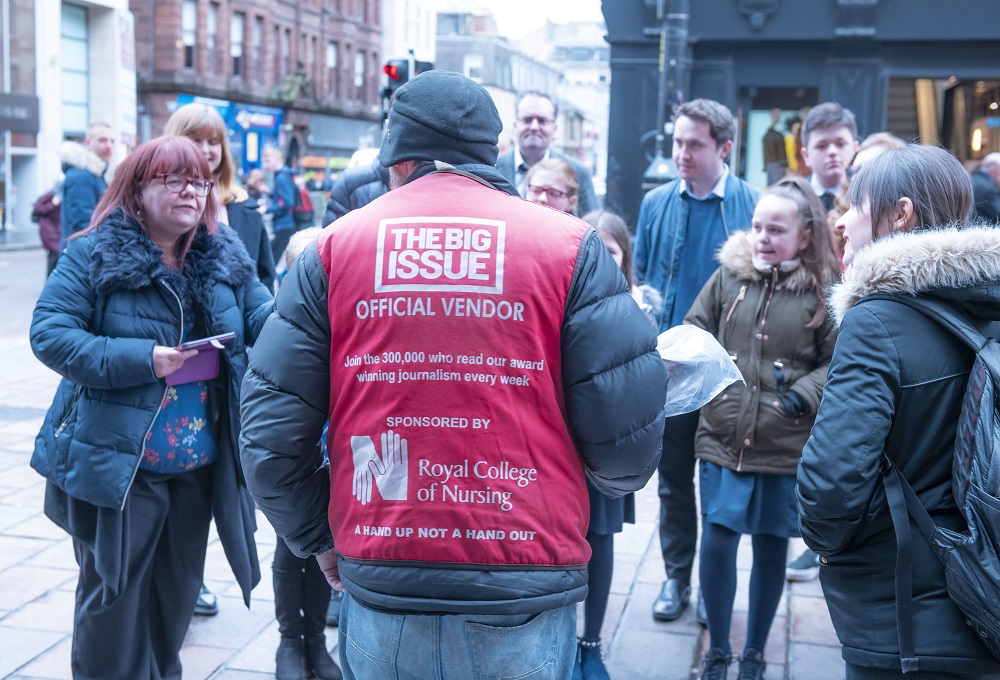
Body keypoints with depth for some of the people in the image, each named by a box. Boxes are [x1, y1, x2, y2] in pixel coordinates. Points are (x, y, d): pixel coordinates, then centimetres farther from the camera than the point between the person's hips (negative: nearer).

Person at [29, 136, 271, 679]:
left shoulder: (227, 257, 5)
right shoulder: (93, 254, -8)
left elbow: (269, 325, 3)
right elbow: (49, 334, -15)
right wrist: (141, 359, -22)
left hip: (199, 467, 5)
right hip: (118, 465, -4)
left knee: (178, 591, 18)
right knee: (112, 594, 7)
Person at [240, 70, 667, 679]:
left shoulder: (332, 247, 1)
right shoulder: (571, 246, -3)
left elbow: (271, 429, -1)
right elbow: (629, 428, -9)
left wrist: (320, 539, 15)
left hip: (378, 594, 1)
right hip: (526, 604, -1)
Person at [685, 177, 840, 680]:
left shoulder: (823, 290, -3)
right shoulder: (728, 275, 3)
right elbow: (694, 331, 9)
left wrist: (804, 394, -14)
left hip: (785, 445, -1)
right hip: (722, 435, 1)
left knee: (771, 545, 11)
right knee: (717, 540, -1)